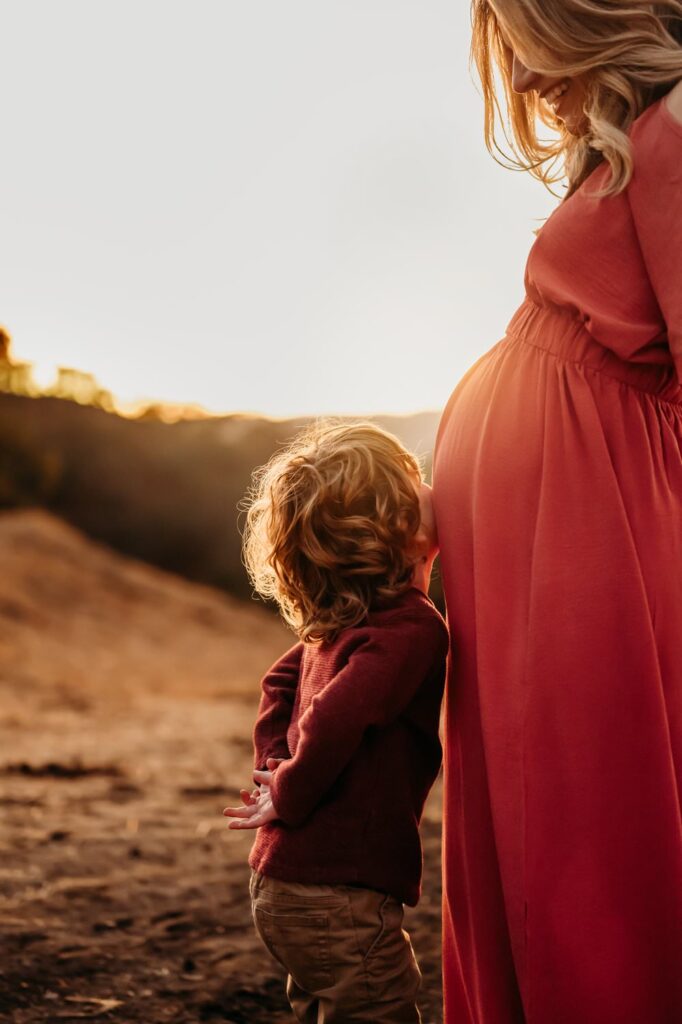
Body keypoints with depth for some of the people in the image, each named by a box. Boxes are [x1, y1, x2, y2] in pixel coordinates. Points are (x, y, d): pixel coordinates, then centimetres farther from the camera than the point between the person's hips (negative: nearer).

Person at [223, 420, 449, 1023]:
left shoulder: (333, 625, 10)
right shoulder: (415, 628, -18)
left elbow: (283, 683, 24)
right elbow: (333, 718, -29)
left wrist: (276, 769, 13)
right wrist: (289, 797, -13)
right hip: (339, 897, -9)